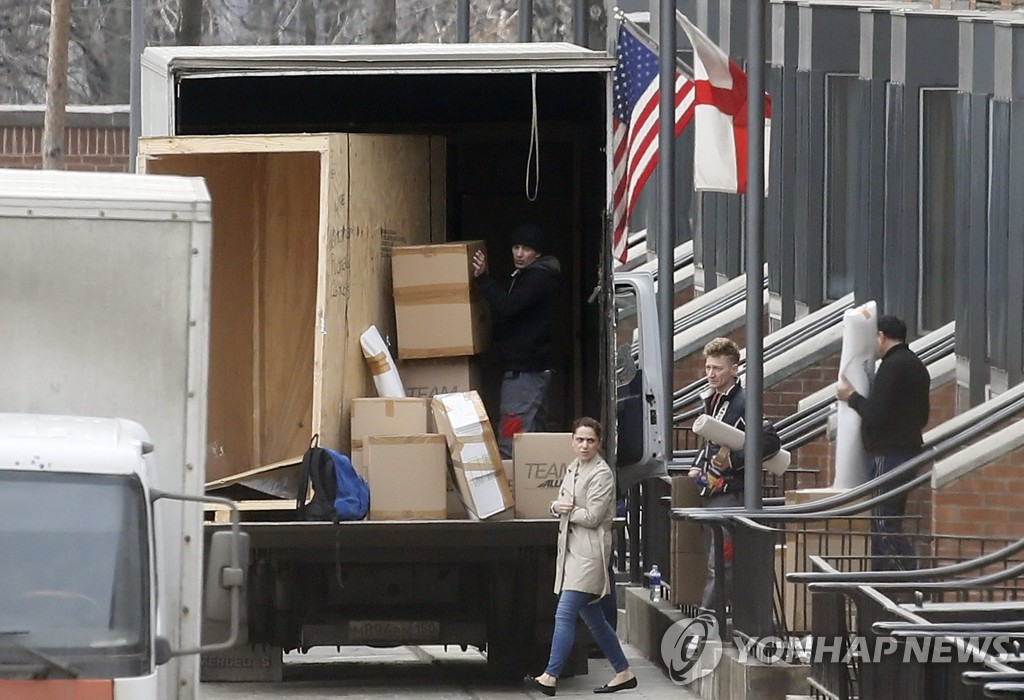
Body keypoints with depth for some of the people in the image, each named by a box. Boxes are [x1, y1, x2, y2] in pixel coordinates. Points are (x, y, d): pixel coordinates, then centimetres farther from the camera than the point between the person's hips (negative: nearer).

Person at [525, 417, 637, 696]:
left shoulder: (602, 473, -10)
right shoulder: (572, 468, 15)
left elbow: (592, 517, -15)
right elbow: (560, 504, 20)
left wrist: (568, 509, -2)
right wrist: (558, 507, -3)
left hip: (590, 551, -9)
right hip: (571, 548, 9)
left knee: (565, 614, -14)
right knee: (593, 618, 13)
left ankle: (550, 677, -16)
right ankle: (623, 672, 22)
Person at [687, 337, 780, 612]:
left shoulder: (743, 403, -11)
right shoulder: (711, 401, 16)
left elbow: (771, 441, -20)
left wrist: (733, 459, -20)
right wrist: (698, 466, 15)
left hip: (730, 494, -9)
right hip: (710, 493, 9)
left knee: (720, 565, -11)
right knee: (714, 561, 9)